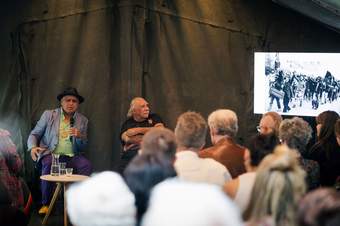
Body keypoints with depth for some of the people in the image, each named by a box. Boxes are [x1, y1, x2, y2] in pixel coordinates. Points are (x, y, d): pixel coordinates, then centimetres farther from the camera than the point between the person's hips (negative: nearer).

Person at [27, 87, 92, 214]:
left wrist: (79, 136, -10)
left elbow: (82, 147, 14)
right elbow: (34, 134, 7)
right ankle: (45, 203, -19)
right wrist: (33, 147, -15)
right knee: (48, 164, -35)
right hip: (51, 154, -2)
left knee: (87, 165, -28)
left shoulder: (82, 120, 12)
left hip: (72, 156, 2)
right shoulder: (48, 115, 6)